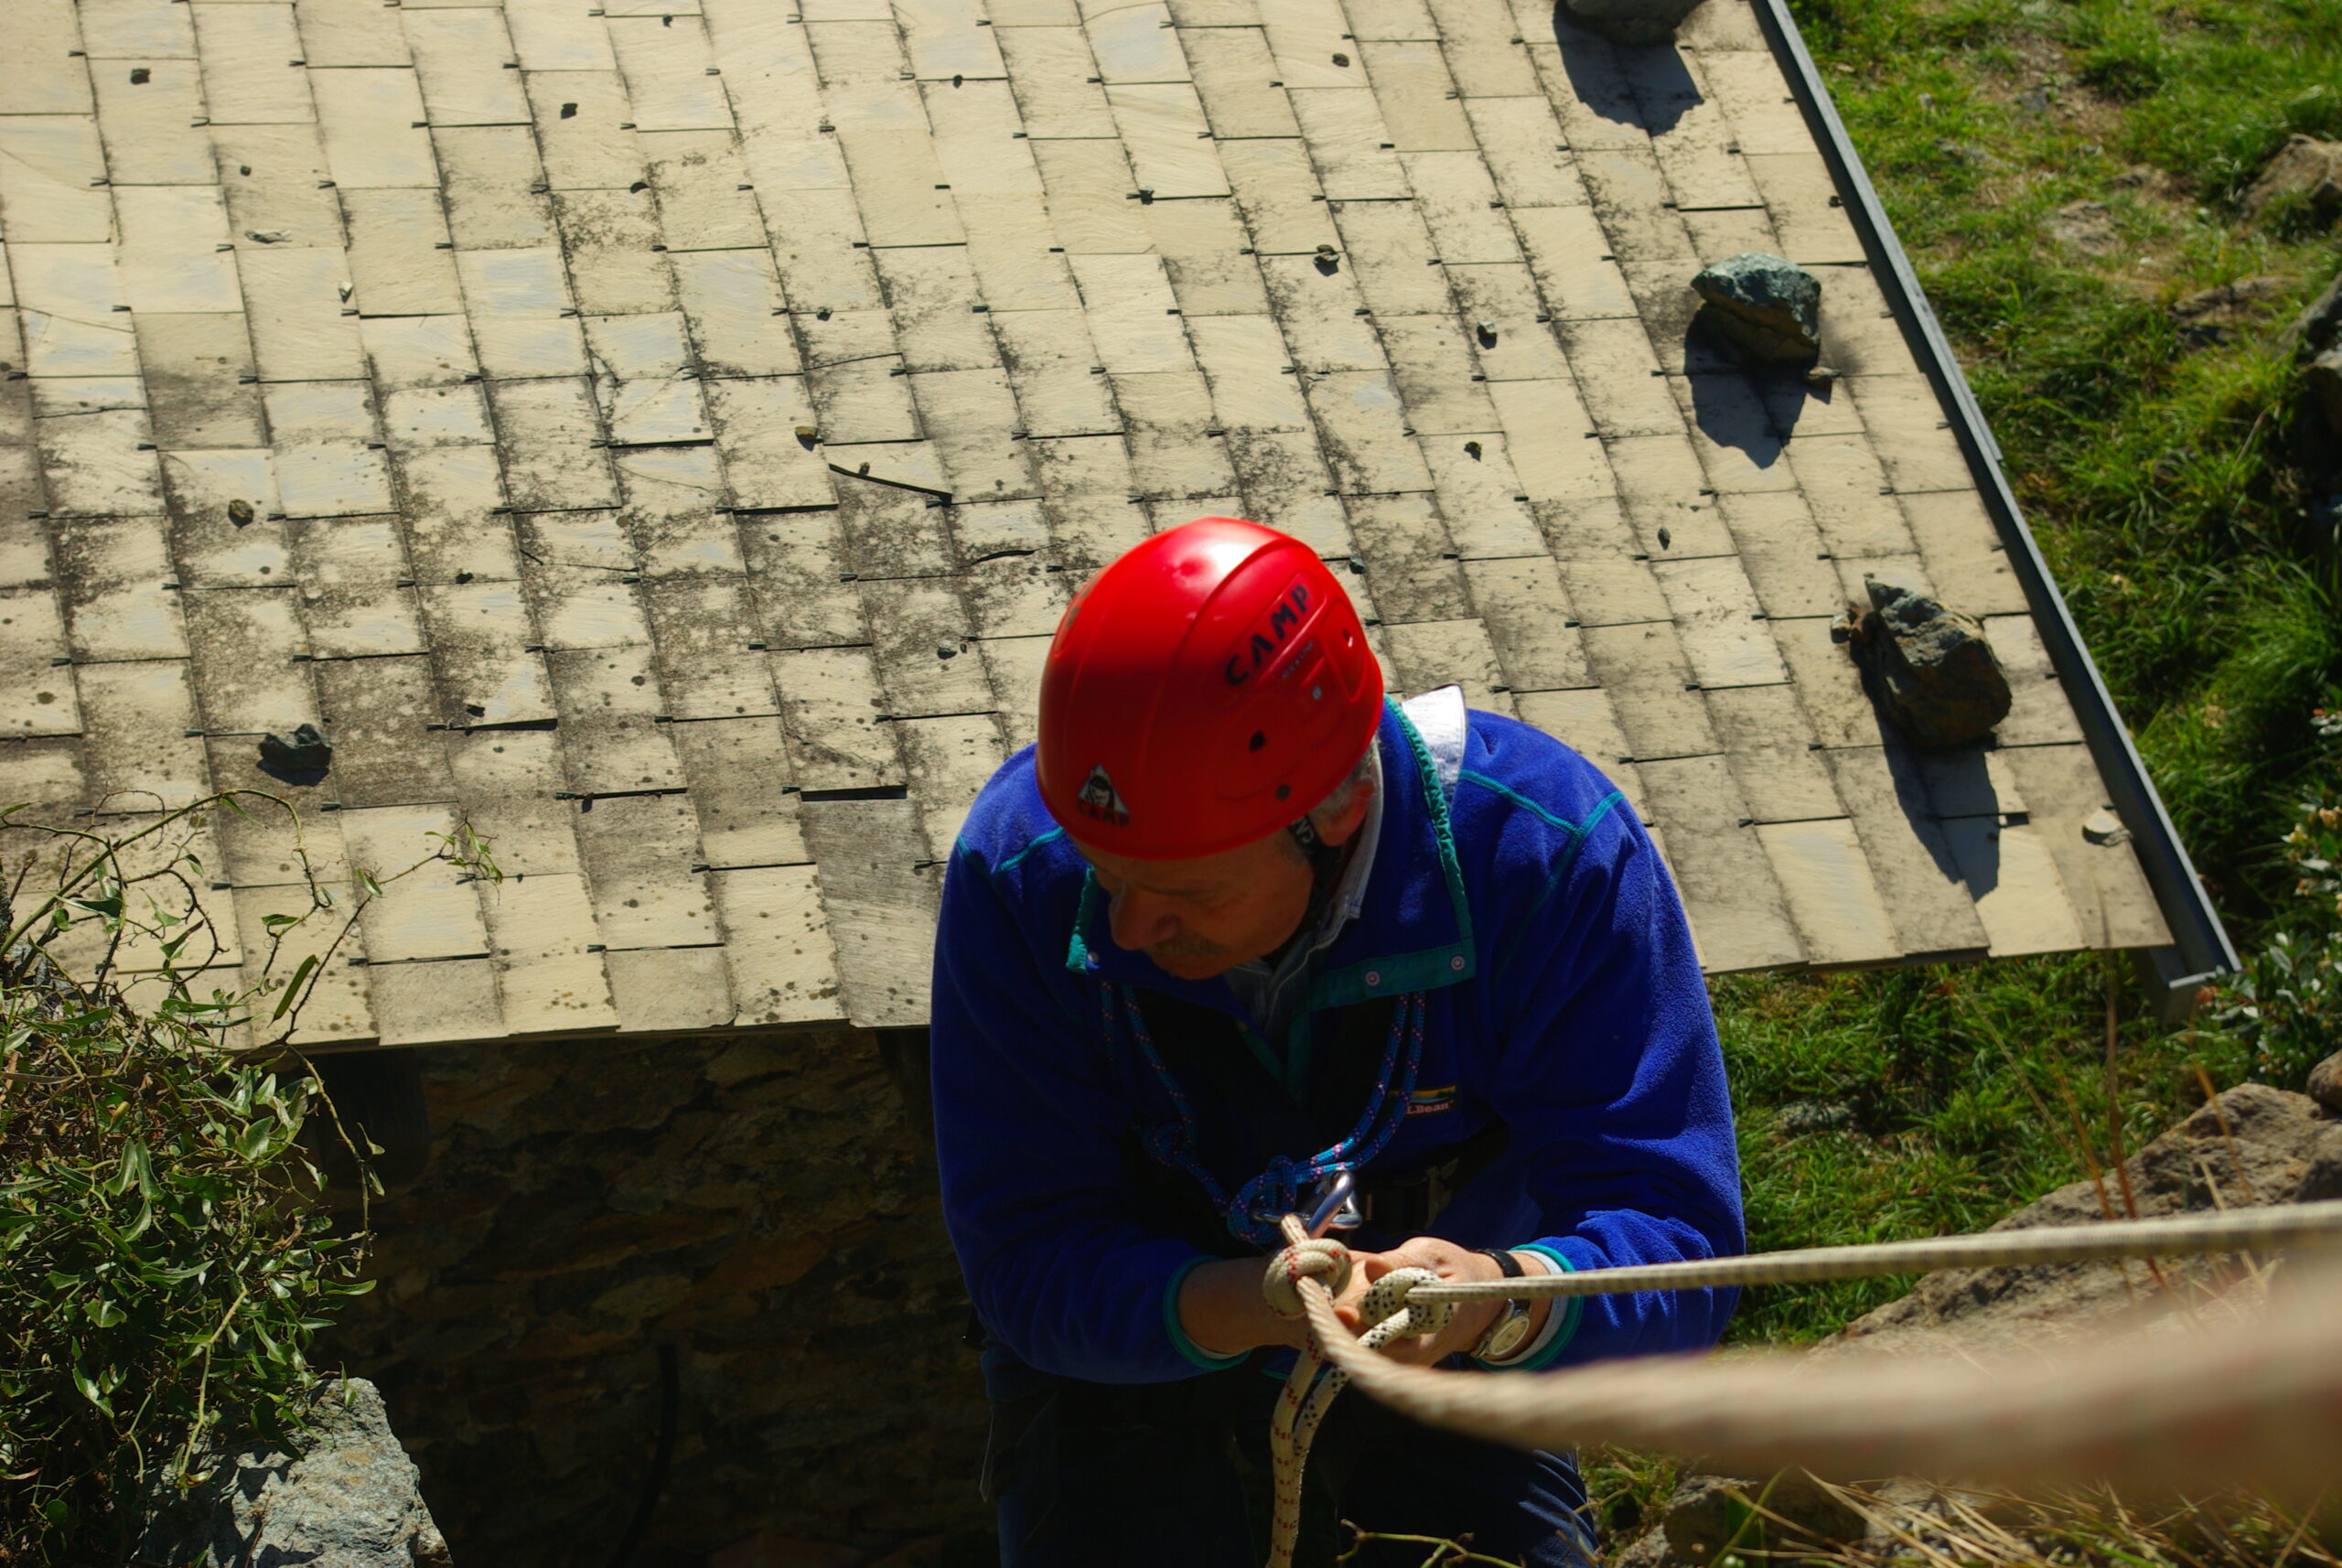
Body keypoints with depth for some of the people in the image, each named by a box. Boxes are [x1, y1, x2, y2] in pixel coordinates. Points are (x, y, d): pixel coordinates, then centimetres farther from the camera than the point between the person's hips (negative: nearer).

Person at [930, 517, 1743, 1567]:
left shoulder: (1548, 855, -27)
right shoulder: (1018, 869, -25)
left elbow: (1677, 1250, -26)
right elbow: (1026, 1261, -23)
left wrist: (1507, 1296, -48)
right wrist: (1244, 1305, -43)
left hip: (1444, 1360, 0)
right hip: (1136, 1343, 0)